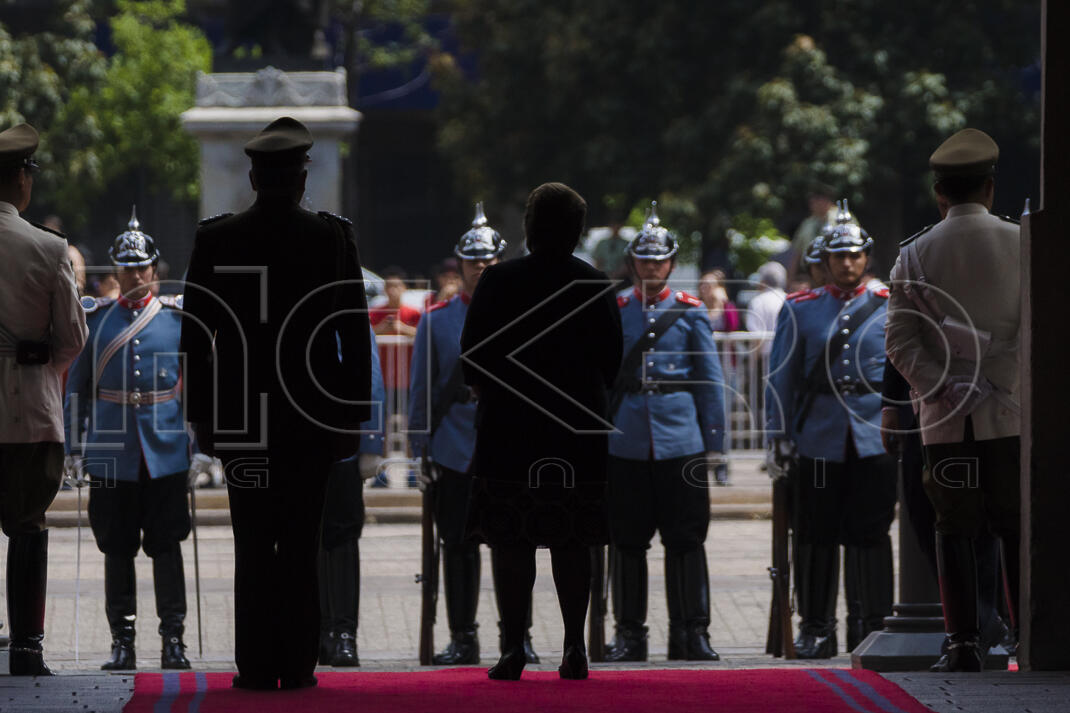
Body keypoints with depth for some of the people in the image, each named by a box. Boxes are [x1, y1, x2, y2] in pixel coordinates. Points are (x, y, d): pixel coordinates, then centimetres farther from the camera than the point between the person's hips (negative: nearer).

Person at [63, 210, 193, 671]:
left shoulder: (178, 316, 5)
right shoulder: (96, 318, 7)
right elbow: (77, 387, 9)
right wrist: (74, 447, 4)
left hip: (166, 450, -1)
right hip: (112, 452, 1)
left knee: (166, 546, -1)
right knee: (117, 550, 3)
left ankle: (173, 640, 4)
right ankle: (122, 643, 9)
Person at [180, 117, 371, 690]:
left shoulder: (215, 238, 0)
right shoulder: (333, 236, -1)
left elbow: (195, 336, 2)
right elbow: (355, 335, 0)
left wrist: (200, 415, 8)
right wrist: (354, 415, 6)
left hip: (240, 414, 0)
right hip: (311, 414, 0)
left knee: (253, 545, 2)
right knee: (301, 545, 3)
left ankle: (256, 666, 0)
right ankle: (297, 666, 2)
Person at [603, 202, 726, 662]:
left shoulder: (691, 312, 6)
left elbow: (710, 380, 7)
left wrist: (714, 443, 2)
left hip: (680, 440, -1)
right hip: (627, 443, 1)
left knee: (685, 539, 0)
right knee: (628, 541, 4)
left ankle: (691, 633, 6)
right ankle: (629, 633, 11)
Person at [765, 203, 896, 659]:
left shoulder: (890, 309, 8)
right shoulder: (800, 309, 8)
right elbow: (781, 376, 8)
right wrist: (779, 435, 2)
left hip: (874, 437, 0)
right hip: (819, 437, 1)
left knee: (871, 532, -1)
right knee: (816, 534, 3)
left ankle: (877, 625, 7)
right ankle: (816, 628, 10)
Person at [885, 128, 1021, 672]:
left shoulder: (916, 254, 2)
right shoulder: (1022, 244, -1)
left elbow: (900, 344, -3)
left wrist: (944, 389, -5)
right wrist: (1004, 380, -1)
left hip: (946, 418, 1)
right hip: (1011, 415, -1)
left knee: (955, 529, 5)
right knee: (1018, 528, 4)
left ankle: (963, 642, 1)